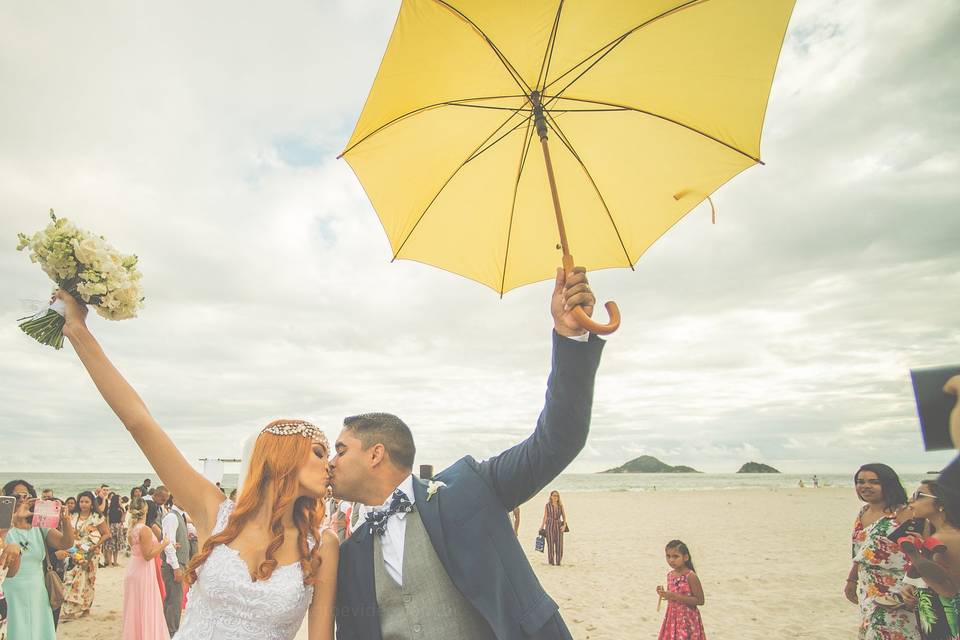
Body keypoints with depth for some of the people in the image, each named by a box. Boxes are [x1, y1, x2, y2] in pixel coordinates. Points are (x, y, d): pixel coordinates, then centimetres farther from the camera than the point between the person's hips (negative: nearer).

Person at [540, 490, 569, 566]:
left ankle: (558, 562, 12)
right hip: (550, 525, -2)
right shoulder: (547, 505, 1)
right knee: (550, 544, -2)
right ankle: (551, 561, 10)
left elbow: (564, 516, 6)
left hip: (559, 526, 2)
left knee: (559, 544, 0)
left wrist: (564, 525, -10)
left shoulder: (560, 505, 6)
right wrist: (542, 528, 1)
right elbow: (545, 517, 3)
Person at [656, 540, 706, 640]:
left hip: (687, 620, -7)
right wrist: (664, 594, -5)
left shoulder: (690, 576, -16)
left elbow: (700, 601, -18)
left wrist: (675, 596, -23)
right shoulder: (670, 575, 5)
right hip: (672, 618, 7)